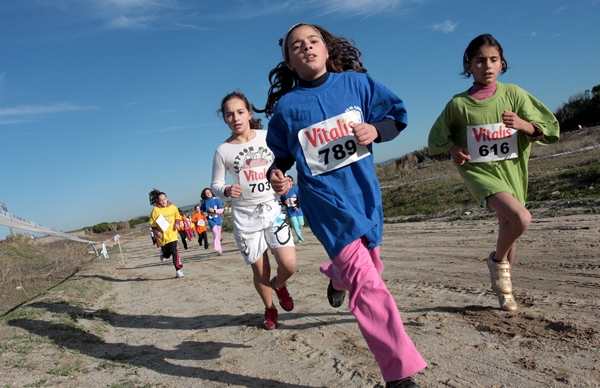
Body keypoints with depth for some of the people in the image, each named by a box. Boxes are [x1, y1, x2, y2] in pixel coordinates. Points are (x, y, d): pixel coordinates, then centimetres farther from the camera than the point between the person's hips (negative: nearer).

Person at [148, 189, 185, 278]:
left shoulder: (173, 207, -1)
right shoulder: (155, 210, -9)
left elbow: (178, 216, 15)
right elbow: (152, 224, -3)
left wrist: (177, 223, -3)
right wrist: (156, 232, -15)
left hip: (172, 234, 0)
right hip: (162, 236, 0)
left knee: (174, 251, -12)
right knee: (167, 253, 12)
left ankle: (178, 270, -6)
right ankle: (163, 253, 50)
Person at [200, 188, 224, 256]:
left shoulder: (216, 200, -4)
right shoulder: (204, 202, 1)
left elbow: (221, 210, -5)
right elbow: (201, 210, 18)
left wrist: (214, 211, -18)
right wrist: (204, 213, -3)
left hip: (218, 219, 1)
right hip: (211, 220, -1)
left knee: (218, 235, 12)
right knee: (216, 234, -15)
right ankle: (218, 250, -16)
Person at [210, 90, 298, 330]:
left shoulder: (268, 137, 0)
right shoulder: (223, 151, -4)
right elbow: (215, 184, 1)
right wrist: (227, 190, -20)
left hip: (273, 207, 1)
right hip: (245, 215, 0)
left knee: (289, 264, -12)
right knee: (260, 271, 6)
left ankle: (279, 285, 25)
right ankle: (270, 309, 35)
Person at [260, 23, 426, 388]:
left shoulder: (357, 81, 1)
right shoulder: (286, 106, -2)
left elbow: (396, 115, 7)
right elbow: (283, 153, 10)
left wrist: (375, 130, -14)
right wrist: (277, 173, -12)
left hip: (365, 190, 4)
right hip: (325, 197, -3)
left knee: (369, 263, 20)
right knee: (364, 280, -15)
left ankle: (336, 276, 58)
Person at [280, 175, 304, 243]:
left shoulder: (296, 189, -8)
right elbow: (281, 199, 10)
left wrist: (298, 206, -23)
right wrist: (284, 202, -13)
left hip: (298, 209, -1)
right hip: (290, 210, 1)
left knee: (301, 224, 1)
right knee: (295, 225, -4)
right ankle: (300, 238, 13)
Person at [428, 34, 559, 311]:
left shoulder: (513, 94, -3)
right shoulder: (458, 104, -6)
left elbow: (550, 130, -1)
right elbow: (437, 137, 7)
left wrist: (524, 125, -21)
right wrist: (452, 148, -12)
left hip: (511, 170, 3)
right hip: (479, 171, -3)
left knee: (509, 227, 14)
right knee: (521, 218, -26)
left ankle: (503, 287, 39)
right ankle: (497, 260, 6)